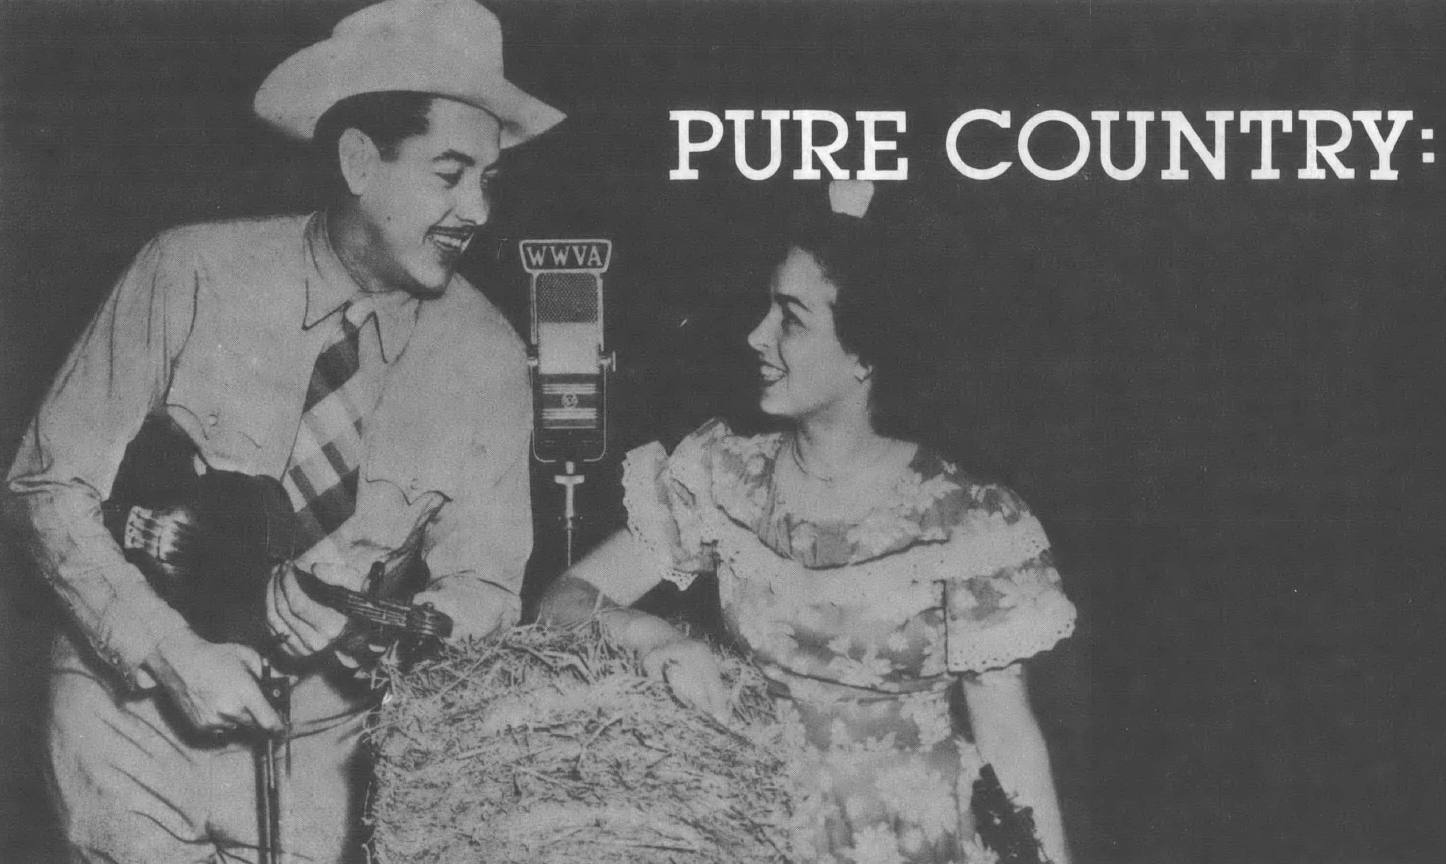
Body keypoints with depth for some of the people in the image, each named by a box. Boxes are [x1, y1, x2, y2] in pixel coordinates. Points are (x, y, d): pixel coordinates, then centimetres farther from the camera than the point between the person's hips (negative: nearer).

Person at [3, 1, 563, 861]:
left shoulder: (487, 358, -7)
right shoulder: (192, 274, -13)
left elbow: (482, 586, -5)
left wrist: (358, 625, -25)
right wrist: (172, 651, -20)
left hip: (316, 744, 2)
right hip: (135, 712, -2)